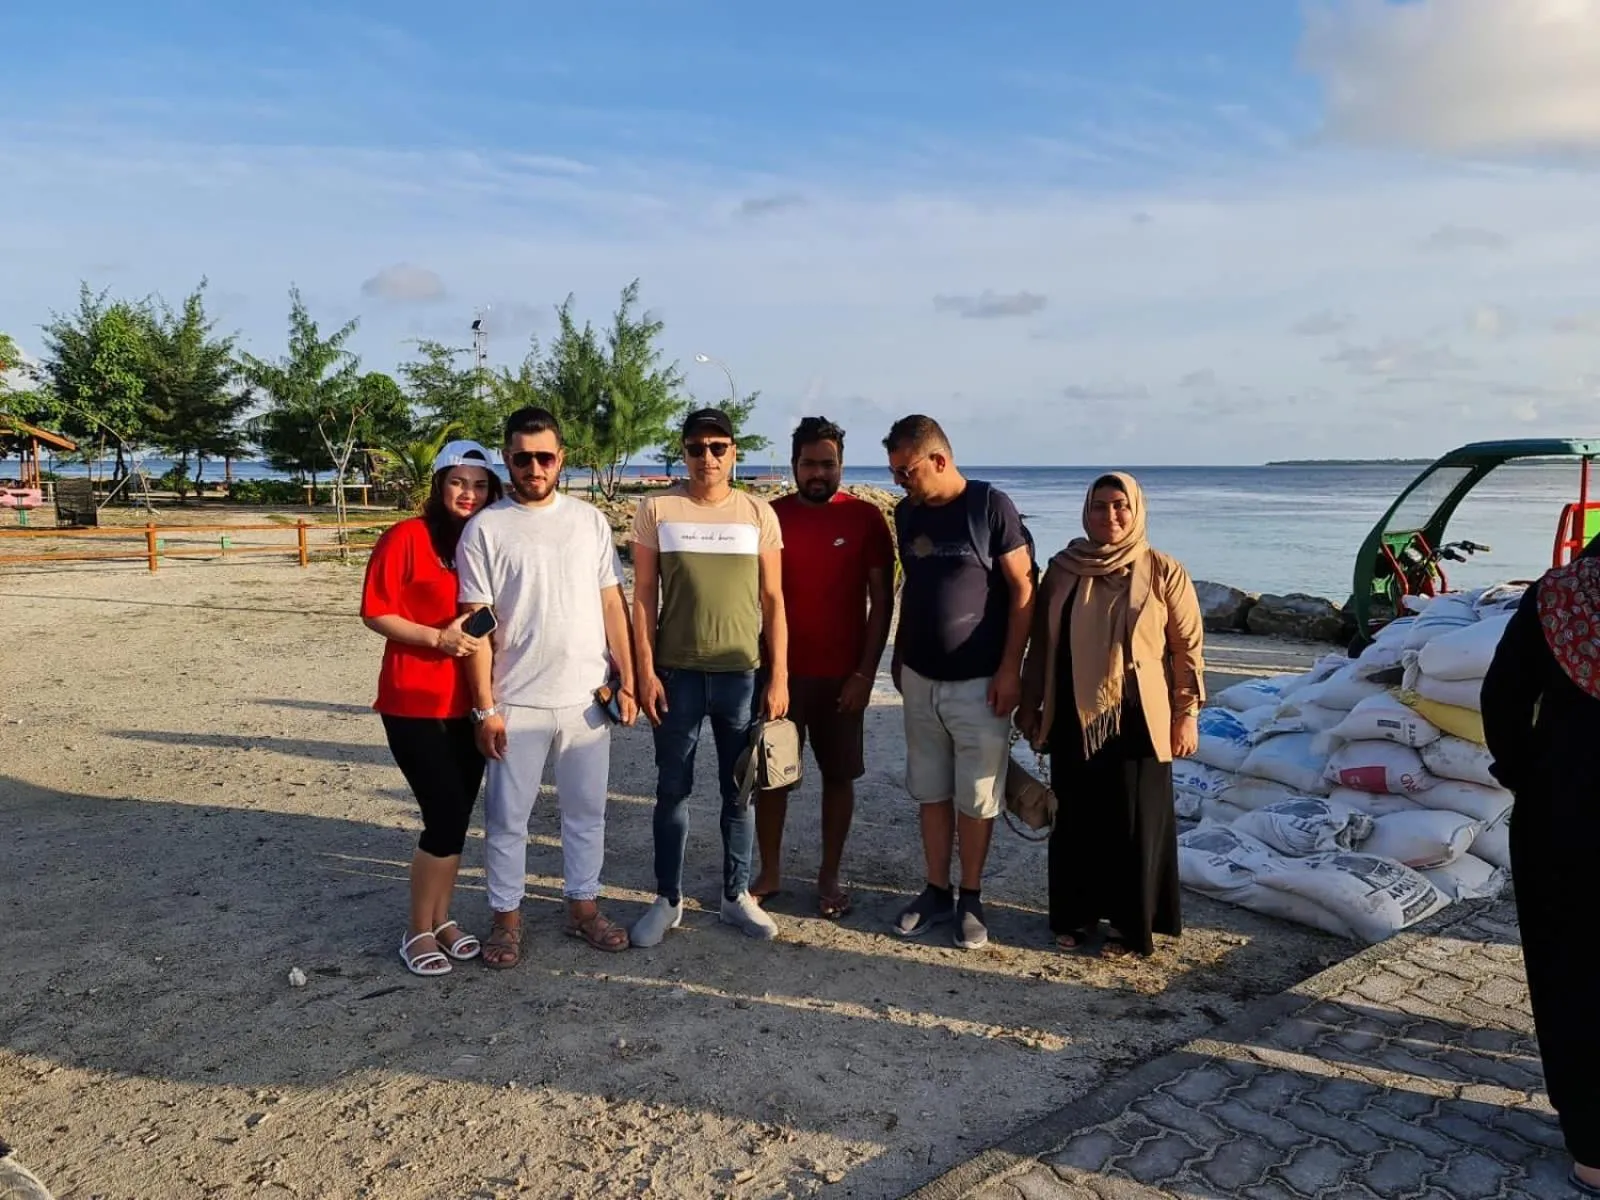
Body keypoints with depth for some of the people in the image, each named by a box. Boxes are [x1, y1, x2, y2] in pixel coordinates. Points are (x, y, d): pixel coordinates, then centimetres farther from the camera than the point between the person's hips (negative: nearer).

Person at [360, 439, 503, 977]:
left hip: (468, 703, 6)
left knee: (458, 815, 11)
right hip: (415, 703, -6)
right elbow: (375, 613, -11)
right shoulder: (406, 537, -9)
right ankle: (418, 931, 14)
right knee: (446, 816, -6)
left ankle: (442, 918, 28)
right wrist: (436, 637, -21)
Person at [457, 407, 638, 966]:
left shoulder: (589, 520, 4)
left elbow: (613, 603, 7)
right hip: (517, 703, -2)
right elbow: (477, 623, -6)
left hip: (587, 698, 3)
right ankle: (506, 919, 26)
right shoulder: (486, 528, -5)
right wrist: (485, 707, -8)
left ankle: (583, 907, 31)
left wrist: (627, 679, 2)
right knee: (507, 818, 9)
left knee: (586, 811, 14)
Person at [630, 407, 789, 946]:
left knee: (739, 790, 10)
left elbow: (773, 600, 3)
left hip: (742, 674, 1)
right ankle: (668, 899, 23)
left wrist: (779, 677, -1)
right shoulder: (657, 509, 0)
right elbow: (644, 596, 0)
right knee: (672, 789, 8)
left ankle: (736, 895, 26)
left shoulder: (758, 513, 2)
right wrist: (645, 671, -6)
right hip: (677, 672, -1)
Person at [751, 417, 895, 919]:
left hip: (842, 674, -1)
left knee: (838, 776, 8)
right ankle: (769, 872, 23)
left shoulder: (865, 518, -3)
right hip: (781, 670, 1)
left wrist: (865, 672, -7)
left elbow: (882, 600, -2)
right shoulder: (770, 516, 0)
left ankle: (829, 876, 23)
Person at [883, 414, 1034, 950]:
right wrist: (899, 656, 16)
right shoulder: (907, 513, 6)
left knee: (976, 797, 6)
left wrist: (1010, 669, -13)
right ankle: (936, 892, 25)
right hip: (920, 679, 5)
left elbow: (1022, 589, -9)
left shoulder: (990, 505, -10)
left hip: (978, 683, -5)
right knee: (931, 791, 12)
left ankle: (970, 899, 21)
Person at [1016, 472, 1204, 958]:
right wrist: (1031, 706, 11)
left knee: (1134, 819, 5)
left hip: (1137, 717, -3)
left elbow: (1188, 648, -2)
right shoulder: (1063, 569, 4)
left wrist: (1187, 715, -6)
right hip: (1074, 717, 3)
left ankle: (1130, 922, 20)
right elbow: (1042, 644, 10)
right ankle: (1076, 913, 26)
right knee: (1076, 817, 11)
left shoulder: (1164, 571, -4)